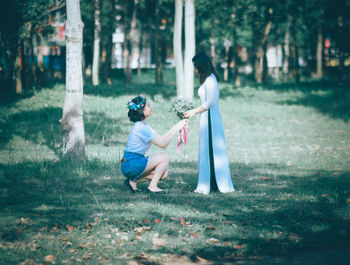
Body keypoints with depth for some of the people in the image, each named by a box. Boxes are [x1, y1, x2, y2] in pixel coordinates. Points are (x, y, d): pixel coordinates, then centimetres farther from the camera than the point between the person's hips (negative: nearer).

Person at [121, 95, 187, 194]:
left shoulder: (143, 125, 13)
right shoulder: (141, 128, -18)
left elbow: (161, 138, 14)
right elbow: (162, 144, -18)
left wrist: (175, 127, 6)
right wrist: (176, 129, -13)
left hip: (131, 165, 10)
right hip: (131, 164, -10)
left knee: (164, 173, 8)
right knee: (165, 157, -12)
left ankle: (133, 180, 8)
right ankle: (152, 186, -7)